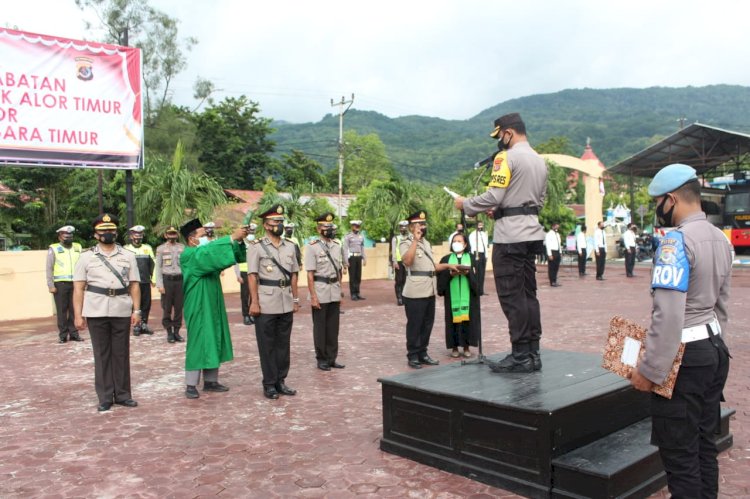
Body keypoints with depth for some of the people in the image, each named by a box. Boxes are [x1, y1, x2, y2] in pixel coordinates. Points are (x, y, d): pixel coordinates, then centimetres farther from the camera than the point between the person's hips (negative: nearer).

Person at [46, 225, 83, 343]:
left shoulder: (78, 248, 13)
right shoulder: (53, 249, 4)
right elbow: (49, 268, 0)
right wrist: (51, 285, -7)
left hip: (75, 283, 3)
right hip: (60, 284, -3)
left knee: (74, 310, 4)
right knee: (61, 310, 1)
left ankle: (74, 333, 10)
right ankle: (62, 335, 7)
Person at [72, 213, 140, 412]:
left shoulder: (128, 256, 10)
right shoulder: (86, 257, 6)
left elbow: (134, 285, 7)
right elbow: (78, 288, 2)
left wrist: (136, 310, -1)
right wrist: (78, 315, -4)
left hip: (122, 311, 1)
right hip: (96, 312, -1)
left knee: (122, 353, 7)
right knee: (102, 354, 5)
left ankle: (122, 394, 17)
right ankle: (105, 397, 13)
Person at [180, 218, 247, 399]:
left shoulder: (206, 254, 12)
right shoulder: (188, 255, -13)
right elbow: (209, 250, -31)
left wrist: (239, 241, -12)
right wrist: (232, 237, -31)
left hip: (213, 305, 8)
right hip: (198, 307, -8)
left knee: (214, 342, 10)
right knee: (197, 343, -3)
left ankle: (210, 381, 19)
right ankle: (191, 385, 6)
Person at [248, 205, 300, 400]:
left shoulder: (290, 246, 9)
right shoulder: (257, 247, -5)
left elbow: (293, 275, 12)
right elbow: (252, 276, -8)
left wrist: (295, 299, 10)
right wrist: (254, 302, -13)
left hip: (286, 304, 5)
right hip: (266, 305, -5)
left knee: (283, 344, 11)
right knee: (267, 345, 4)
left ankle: (281, 380, 22)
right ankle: (269, 384, 14)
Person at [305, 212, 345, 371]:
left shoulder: (337, 246, 9)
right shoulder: (312, 247, -9)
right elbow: (310, 274, -12)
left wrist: (340, 292, 12)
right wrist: (313, 296, -16)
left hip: (334, 293, 6)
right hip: (320, 293, -5)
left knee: (333, 327, 11)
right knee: (320, 327, 5)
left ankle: (332, 358, 21)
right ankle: (322, 359, 15)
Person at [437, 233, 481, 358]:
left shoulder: (471, 258, 7)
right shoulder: (446, 259, 9)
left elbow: (476, 277, 0)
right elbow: (441, 276, 1)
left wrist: (468, 273, -17)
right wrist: (450, 274, -15)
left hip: (468, 296, 0)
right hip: (452, 296, 0)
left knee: (467, 318, 0)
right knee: (454, 319, 0)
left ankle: (466, 346, 11)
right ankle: (454, 347, 9)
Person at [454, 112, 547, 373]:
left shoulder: (506, 157, -10)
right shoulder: (539, 160, 17)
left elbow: (493, 196, -17)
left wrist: (465, 205, -1)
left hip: (510, 235, -9)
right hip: (532, 231, 9)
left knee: (511, 296, -4)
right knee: (528, 293, 11)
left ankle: (521, 356, -2)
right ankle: (533, 353, 14)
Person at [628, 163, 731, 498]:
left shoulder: (676, 241, -19)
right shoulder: (720, 239, 10)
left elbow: (669, 315, -25)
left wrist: (649, 370, -19)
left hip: (685, 357, -9)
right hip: (716, 350, 9)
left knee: (679, 454, 2)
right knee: (705, 445, 19)